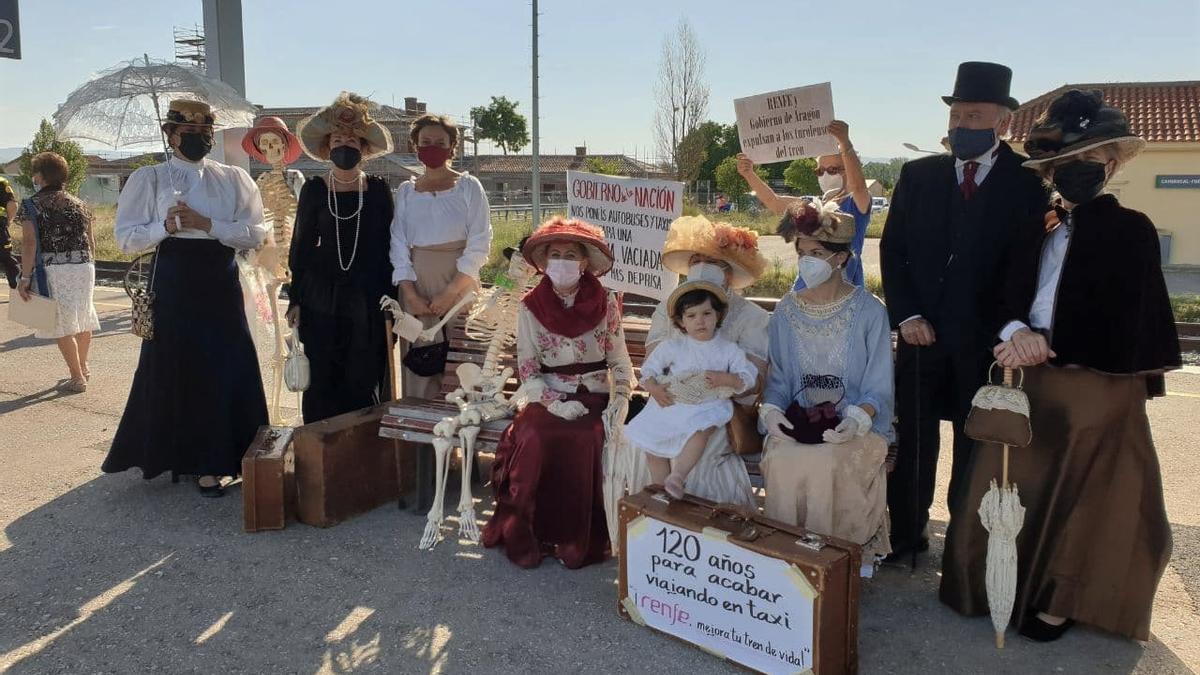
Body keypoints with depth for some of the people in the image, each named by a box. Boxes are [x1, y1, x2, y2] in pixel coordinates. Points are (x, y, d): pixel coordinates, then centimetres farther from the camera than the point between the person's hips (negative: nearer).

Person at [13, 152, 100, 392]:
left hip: (54, 270, -5)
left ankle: (78, 378, 3)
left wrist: (25, 277, -12)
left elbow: (29, 242, -13)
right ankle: (83, 366, 37)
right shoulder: (78, 203, 10)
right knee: (83, 318, 19)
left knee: (62, 325, 2)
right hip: (83, 266, 5)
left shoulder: (31, 205, -3)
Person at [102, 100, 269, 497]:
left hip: (221, 282, 2)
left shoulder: (233, 179, 7)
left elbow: (256, 233, -2)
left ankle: (212, 459, 16)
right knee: (175, 369, 2)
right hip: (173, 281, -1)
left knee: (226, 369, 3)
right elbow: (126, 237, 1)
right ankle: (179, 453, 14)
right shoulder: (149, 178, 3)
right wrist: (166, 227, -16)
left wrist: (206, 224, -13)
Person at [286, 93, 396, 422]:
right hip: (321, 299, 0)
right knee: (321, 382, 3)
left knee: (364, 382, 2)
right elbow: (300, 246, 7)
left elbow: (387, 247, 6)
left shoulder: (378, 190, 4)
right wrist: (295, 301, 3)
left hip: (367, 300, 0)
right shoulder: (314, 189, 3)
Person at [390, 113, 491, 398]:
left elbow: (479, 244, -5)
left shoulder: (469, 186, 3)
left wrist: (451, 291, -13)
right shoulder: (406, 192, 11)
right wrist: (410, 294, -8)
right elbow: (399, 246, 6)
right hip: (416, 285, 2)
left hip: (459, 284, -2)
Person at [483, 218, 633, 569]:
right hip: (548, 398, 0)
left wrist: (620, 400, -12)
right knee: (536, 439, -30)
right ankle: (527, 538, -12)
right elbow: (527, 369, 0)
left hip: (594, 397, 0)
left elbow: (619, 361, 5)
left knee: (586, 441, -31)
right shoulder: (530, 306, 3)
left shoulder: (606, 303, 3)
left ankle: (580, 540, -13)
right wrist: (554, 404, -15)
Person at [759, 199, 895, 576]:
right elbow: (778, 378, 10)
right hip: (798, 422, 3)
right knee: (781, 459, -28)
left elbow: (878, 388, -3)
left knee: (824, 463, -32)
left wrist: (855, 420, -22)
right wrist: (771, 410, -11)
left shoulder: (869, 312, -2)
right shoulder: (787, 311, 8)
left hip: (856, 425, -2)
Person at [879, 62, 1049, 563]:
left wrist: (1008, 330, -12)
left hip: (985, 342, -2)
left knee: (975, 448, 8)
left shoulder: (1027, 184, -2)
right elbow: (892, 250, 5)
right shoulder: (918, 176, 5)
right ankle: (906, 536, 24)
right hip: (922, 334, 2)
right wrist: (906, 315, -5)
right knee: (912, 443, 10)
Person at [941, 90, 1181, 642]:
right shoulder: (1039, 228, 11)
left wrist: (1041, 344, -15)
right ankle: (1020, 584, 28)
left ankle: (1061, 601, 23)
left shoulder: (1130, 230, -6)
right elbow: (1009, 299, 5)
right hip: (1030, 382, 5)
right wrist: (1016, 334, -16)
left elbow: (1118, 325, -14)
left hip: (1096, 387, -5)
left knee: (1080, 497, 6)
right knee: (1020, 488, 10)